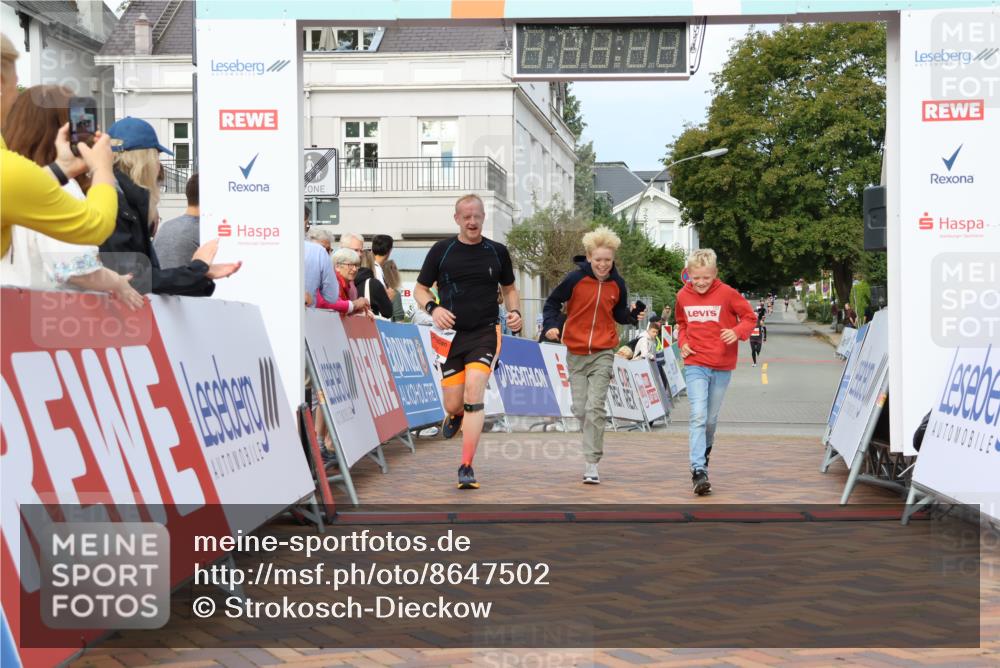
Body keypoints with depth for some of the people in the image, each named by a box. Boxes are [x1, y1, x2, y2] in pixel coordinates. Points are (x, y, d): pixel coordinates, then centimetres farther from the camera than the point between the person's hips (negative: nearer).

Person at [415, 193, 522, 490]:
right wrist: (433, 308, -13)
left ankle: (466, 467, -12)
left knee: (474, 393, -18)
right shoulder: (441, 251, 2)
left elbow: (509, 288, 19)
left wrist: (515, 312, -1)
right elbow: (420, 289, 8)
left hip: (485, 334, -1)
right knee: (453, 404, 1)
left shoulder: (497, 252, 6)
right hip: (451, 334, 1)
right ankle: (455, 415, 42)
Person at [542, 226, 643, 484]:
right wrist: (551, 325, -14)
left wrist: (633, 316, -8)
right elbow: (552, 303, 2)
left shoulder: (617, 283, -1)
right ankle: (593, 445, 32)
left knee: (595, 408, -12)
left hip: (603, 353, 0)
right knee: (580, 409, 5)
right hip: (576, 353, 0)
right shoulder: (575, 278, -8)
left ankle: (591, 463, -11)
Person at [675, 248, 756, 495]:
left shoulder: (726, 293, -8)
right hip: (695, 365, 0)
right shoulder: (683, 296, 2)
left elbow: (749, 317, -1)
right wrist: (682, 342, 2)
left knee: (711, 418, 11)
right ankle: (698, 470, -20)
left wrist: (737, 332, -20)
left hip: (722, 366, 0)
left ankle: (705, 451, 38)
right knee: (698, 416, -14)